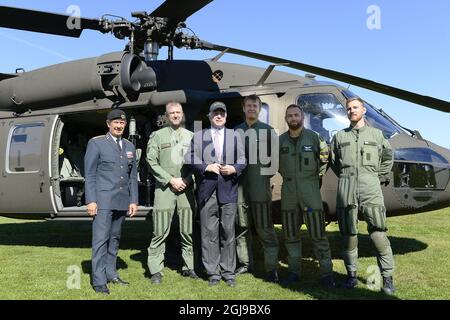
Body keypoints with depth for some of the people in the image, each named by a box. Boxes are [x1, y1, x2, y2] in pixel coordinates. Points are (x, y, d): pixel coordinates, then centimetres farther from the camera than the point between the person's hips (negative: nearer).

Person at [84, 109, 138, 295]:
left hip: (122, 201, 5)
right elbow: (89, 174, -3)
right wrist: (91, 200, -10)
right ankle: (99, 281, -2)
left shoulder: (129, 146, 14)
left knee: (115, 239, 11)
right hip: (103, 200, -5)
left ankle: (111, 274, 21)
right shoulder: (96, 143, 0)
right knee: (101, 239, -6)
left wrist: (133, 200, 8)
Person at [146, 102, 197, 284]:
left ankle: (188, 267, 17)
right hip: (165, 187, -2)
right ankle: (156, 270, 4)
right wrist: (171, 180, -8)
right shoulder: (157, 136, 5)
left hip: (186, 187, 3)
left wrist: (187, 180, -4)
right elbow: (152, 162, -1)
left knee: (188, 231, 6)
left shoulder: (191, 136, 13)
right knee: (160, 232, -4)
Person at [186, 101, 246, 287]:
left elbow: (242, 160, 9)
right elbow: (191, 160, 3)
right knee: (209, 233, 2)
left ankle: (228, 271, 14)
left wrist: (234, 169, -10)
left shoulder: (234, 136, 13)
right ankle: (213, 272, 12)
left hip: (228, 190, 1)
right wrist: (207, 167, -11)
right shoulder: (198, 136, 10)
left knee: (228, 232, 4)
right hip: (207, 190, 0)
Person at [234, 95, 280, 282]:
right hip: (239, 184, 4)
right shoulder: (237, 132, 12)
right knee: (242, 226, 9)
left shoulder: (269, 131, 5)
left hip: (260, 184, -3)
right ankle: (245, 263, 22)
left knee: (264, 227, -5)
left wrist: (269, 172, -4)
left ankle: (271, 268, 2)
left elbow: (276, 156, 2)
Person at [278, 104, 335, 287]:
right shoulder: (280, 140, 5)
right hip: (288, 192, 3)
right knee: (290, 234, 9)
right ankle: (294, 271, 20)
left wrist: (318, 173, 7)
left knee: (317, 233, -3)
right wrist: (287, 175, 12)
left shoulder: (313, 137, -1)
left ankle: (326, 273, 6)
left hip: (310, 190, -3)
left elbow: (325, 156, 11)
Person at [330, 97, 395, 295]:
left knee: (378, 235, -7)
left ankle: (388, 277, 4)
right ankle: (351, 275, 16)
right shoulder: (340, 136, 14)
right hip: (346, 192, 1)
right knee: (348, 235, 5)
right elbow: (333, 161, 22)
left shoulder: (376, 135, 13)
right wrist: (346, 178, 13)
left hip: (371, 191, -1)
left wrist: (381, 176, 15)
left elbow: (387, 157, 23)